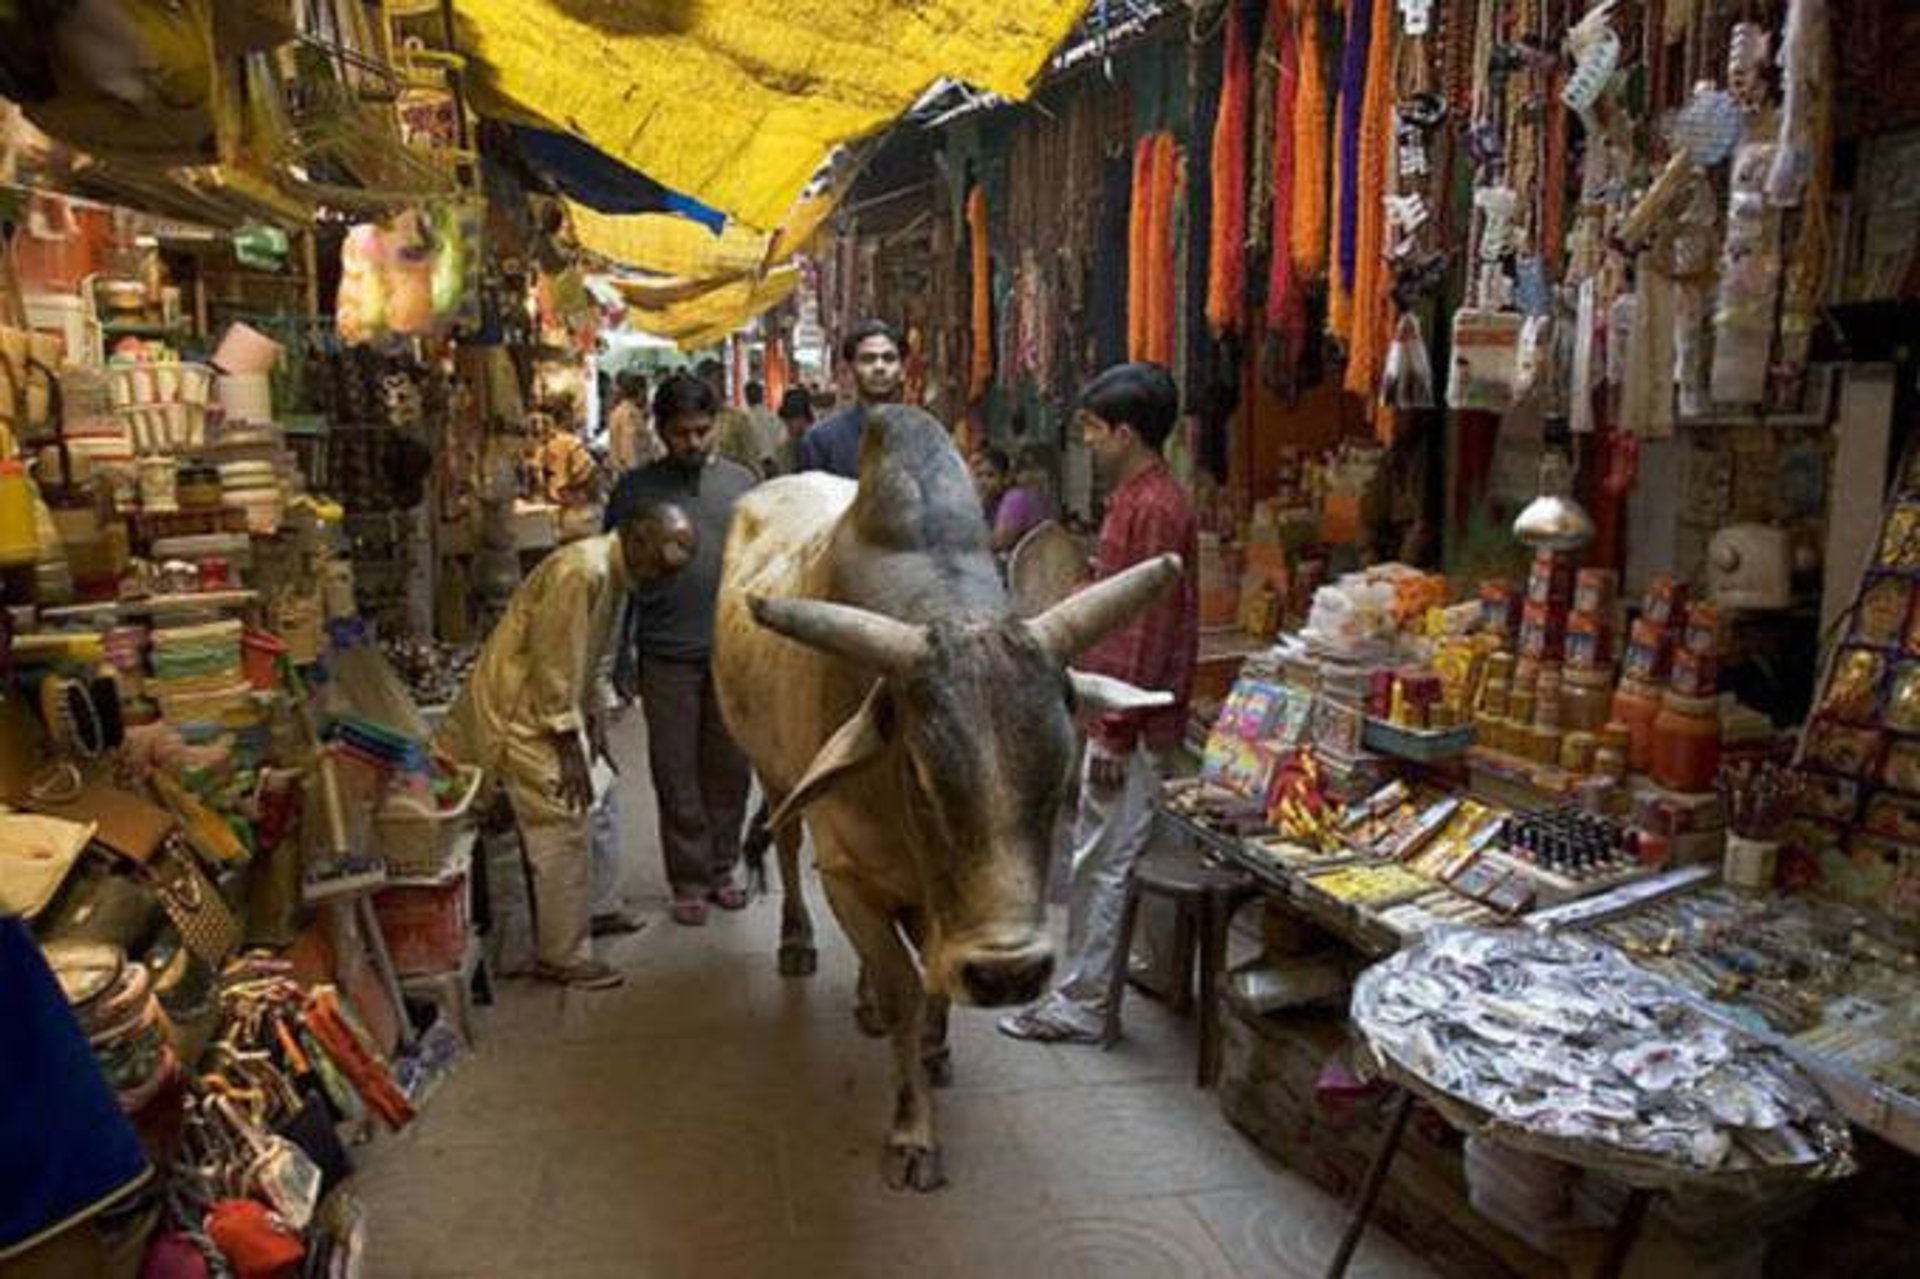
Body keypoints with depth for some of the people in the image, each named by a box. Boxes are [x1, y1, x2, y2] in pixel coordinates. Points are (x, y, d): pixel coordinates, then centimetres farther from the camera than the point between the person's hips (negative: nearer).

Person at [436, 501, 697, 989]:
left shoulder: (616, 574, 6)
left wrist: (595, 721, 14)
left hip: (553, 705, 10)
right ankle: (563, 956, 3)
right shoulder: (581, 571, -25)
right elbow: (554, 664, -25)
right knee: (561, 831, -5)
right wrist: (569, 748, -20)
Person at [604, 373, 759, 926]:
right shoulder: (636, 490, 1)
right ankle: (689, 880, 17)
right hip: (667, 656, -1)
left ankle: (722, 868, 25)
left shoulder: (741, 481, 7)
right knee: (676, 773, 5)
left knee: (730, 769, 9)